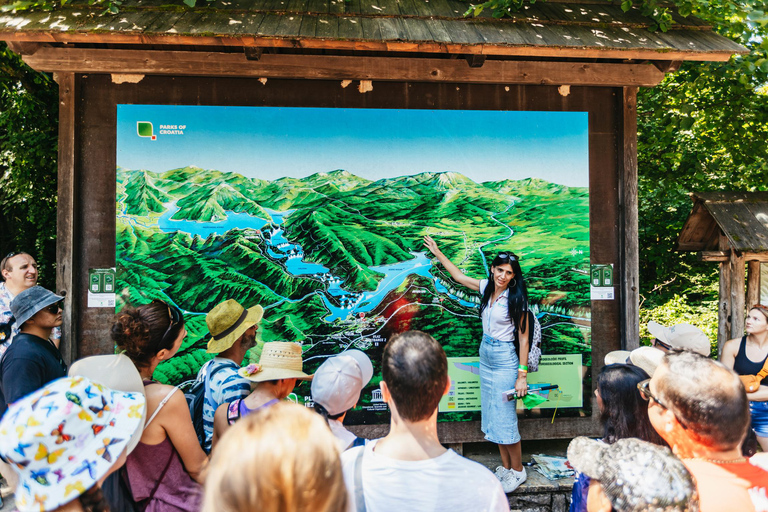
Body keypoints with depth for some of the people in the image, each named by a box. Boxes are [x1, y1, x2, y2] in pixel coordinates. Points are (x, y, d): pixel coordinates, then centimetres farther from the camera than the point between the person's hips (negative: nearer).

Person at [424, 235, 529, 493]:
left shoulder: (516, 299, -16)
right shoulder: (487, 288, 2)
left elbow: (523, 338, -14)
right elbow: (459, 276, 17)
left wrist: (522, 375, -17)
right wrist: (437, 253, 22)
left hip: (505, 360, -7)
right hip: (485, 356, 7)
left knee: (505, 417, -2)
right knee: (493, 416, 13)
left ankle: (518, 470, 17)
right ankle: (505, 466, 27)